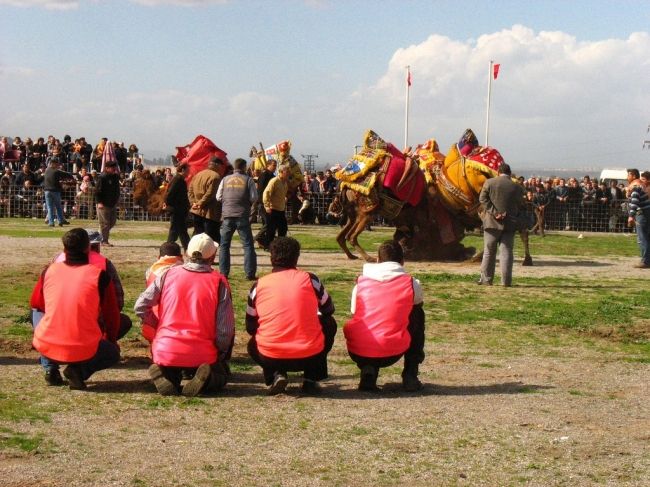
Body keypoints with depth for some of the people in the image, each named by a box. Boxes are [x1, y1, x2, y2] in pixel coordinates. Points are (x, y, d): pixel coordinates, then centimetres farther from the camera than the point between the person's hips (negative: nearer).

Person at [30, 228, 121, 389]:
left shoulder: (49, 270, 7)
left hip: (46, 347, 2)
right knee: (113, 353, 29)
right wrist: (111, 340, 29)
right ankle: (80, 370, -2)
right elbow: (112, 315, 9)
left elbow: (35, 303, 24)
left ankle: (50, 368, 15)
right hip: (84, 350, -2)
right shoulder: (99, 275, 0)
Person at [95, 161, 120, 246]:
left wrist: (117, 200, 15)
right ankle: (104, 241, 4)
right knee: (105, 223, -3)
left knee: (112, 221, 11)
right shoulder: (102, 177, -13)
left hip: (113, 204, 8)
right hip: (104, 204, -8)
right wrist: (99, 202, -21)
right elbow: (97, 191, -15)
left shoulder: (115, 177, 9)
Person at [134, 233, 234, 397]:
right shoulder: (219, 282, -3)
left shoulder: (168, 274, 3)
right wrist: (220, 356, 12)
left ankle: (164, 378, -3)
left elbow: (140, 307, 2)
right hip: (202, 355, -2)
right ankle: (205, 379, -10)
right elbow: (225, 329, -5)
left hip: (166, 351, 2)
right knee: (220, 375, 27)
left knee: (167, 370, 36)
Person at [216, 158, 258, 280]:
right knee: (248, 245, 4)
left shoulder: (225, 179, 4)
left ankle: (223, 272, 10)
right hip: (242, 216, -2)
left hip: (227, 216, 2)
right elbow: (254, 198, -6)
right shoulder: (248, 180, -2)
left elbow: (218, 197, 5)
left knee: (224, 245, 12)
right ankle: (250, 273, -1)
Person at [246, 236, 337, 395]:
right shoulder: (310, 279, 1)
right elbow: (328, 309, 20)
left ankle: (276, 375, 6)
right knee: (329, 323, 29)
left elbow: (250, 328, 12)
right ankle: (311, 379, 17)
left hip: (271, 359, 1)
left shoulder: (259, 285, 2)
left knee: (253, 345, 35)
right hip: (310, 357, -1)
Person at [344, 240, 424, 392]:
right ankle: (410, 375, 18)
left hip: (358, 353, 2)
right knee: (417, 314, 26)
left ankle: (368, 371, 9)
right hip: (393, 353, -2)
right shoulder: (411, 283, 7)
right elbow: (417, 304, 29)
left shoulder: (361, 282, 12)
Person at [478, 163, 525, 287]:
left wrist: (495, 213, -12)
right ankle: (506, 280, 0)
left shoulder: (489, 182, -1)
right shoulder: (517, 187, 3)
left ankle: (486, 279, 11)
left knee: (489, 252, 8)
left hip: (492, 222, -1)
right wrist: (509, 214, 6)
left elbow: (483, 198, -8)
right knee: (506, 252, 4)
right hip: (510, 223, 1)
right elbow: (520, 205, 5)